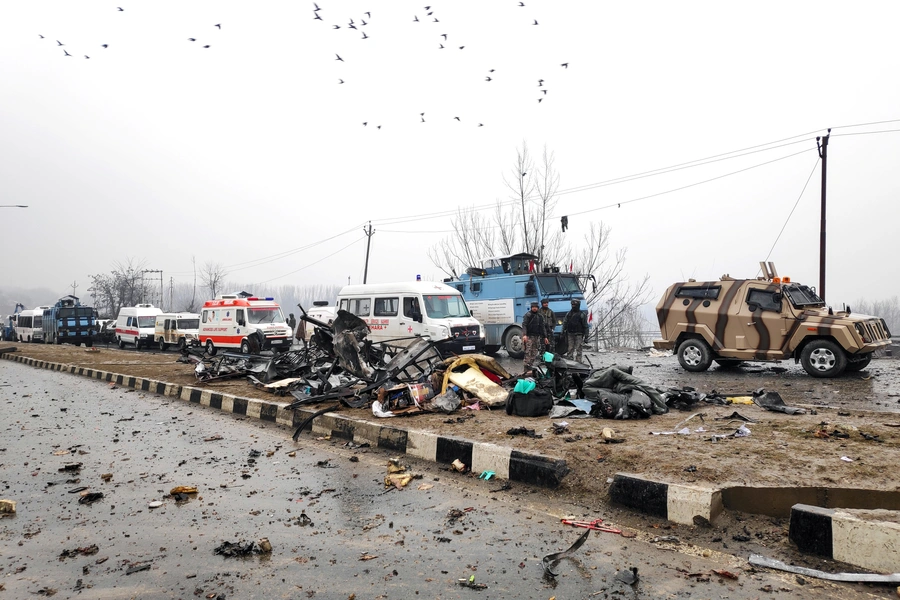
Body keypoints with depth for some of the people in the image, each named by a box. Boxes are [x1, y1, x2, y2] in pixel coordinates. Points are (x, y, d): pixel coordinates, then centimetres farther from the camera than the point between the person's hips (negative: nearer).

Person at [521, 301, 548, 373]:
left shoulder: (540, 316, 16)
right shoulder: (528, 315, -2)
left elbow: (542, 327, 21)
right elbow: (524, 325, -12)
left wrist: (545, 337, 16)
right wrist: (524, 335, -26)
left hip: (537, 336, 6)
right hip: (529, 336, -6)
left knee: (534, 353, 5)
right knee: (528, 352, -12)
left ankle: (531, 365, 11)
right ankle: (526, 365, -11)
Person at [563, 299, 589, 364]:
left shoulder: (582, 315, 0)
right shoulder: (568, 314, 12)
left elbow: (585, 326, 0)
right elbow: (564, 323, 14)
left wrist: (585, 335, -5)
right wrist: (563, 332, 7)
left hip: (578, 335, -4)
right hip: (570, 334, 4)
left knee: (578, 350, -5)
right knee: (570, 349, 4)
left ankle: (578, 362, -3)